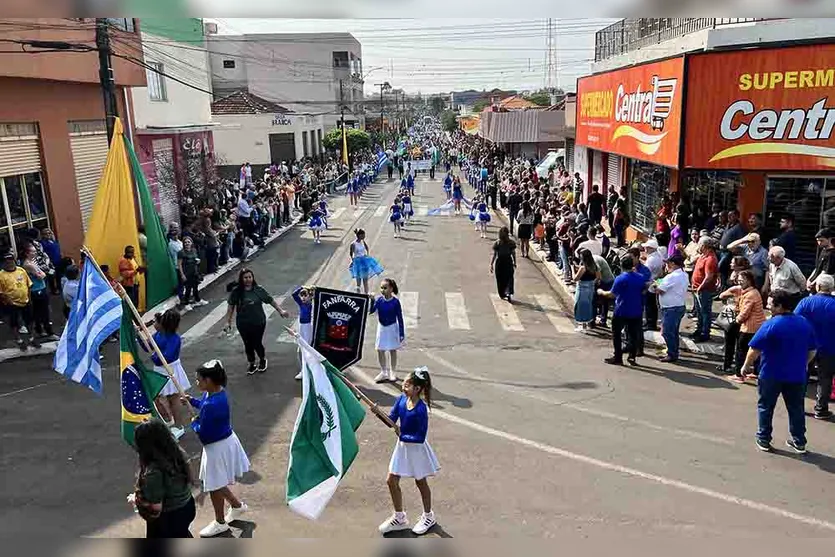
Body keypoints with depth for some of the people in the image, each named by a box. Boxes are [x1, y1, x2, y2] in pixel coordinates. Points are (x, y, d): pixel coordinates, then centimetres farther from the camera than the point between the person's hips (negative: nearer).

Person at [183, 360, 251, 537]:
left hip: (218, 447, -9)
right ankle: (237, 505, 44)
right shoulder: (216, 391, -4)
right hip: (224, 441, 9)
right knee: (217, 483, 25)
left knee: (215, 486, 12)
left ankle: (220, 523, 32)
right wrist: (192, 401, 7)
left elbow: (203, 432, -25)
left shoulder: (213, 405, -34)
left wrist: (193, 423, -6)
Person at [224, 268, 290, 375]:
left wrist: (281, 311, -5)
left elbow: (271, 301, 0)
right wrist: (228, 322, -2)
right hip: (243, 324, 1)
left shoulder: (258, 290, -7)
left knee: (257, 343, 4)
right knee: (248, 344, 13)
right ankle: (252, 364, 35)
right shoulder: (236, 291, -7)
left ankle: (263, 360, 36)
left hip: (258, 323, -1)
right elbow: (231, 307, -1)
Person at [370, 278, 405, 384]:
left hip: (392, 327, -3)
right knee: (380, 350, 9)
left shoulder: (395, 302, -16)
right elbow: (371, 311, -17)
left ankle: (393, 373, 27)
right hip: (381, 327, 3)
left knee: (392, 350, 10)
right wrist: (372, 301, -32)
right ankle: (384, 372, 26)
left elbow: (400, 318, -11)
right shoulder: (379, 300, -9)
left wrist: (401, 333, -9)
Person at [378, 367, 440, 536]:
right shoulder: (401, 399, -9)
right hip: (402, 446, 6)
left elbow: (421, 437, -25)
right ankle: (399, 518, 30)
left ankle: (428, 516, 39)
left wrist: (402, 435, -22)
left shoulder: (421, 409, -28)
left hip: (416, 448, -6)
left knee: (421, 483, 14)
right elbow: (391, 420, -9)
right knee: (392, 481, 10)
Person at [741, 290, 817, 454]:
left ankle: (763, 440, 16)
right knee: (796, 409, 16)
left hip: (771, 375, -4)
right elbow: (812, 350, 10)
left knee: (765, 407, 10)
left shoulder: (770, 325, -17)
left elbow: (754, 349, -17)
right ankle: (799, 442, 24)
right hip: (797, 375, 5)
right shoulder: (805, 323, 1)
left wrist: (746, 366, -5)